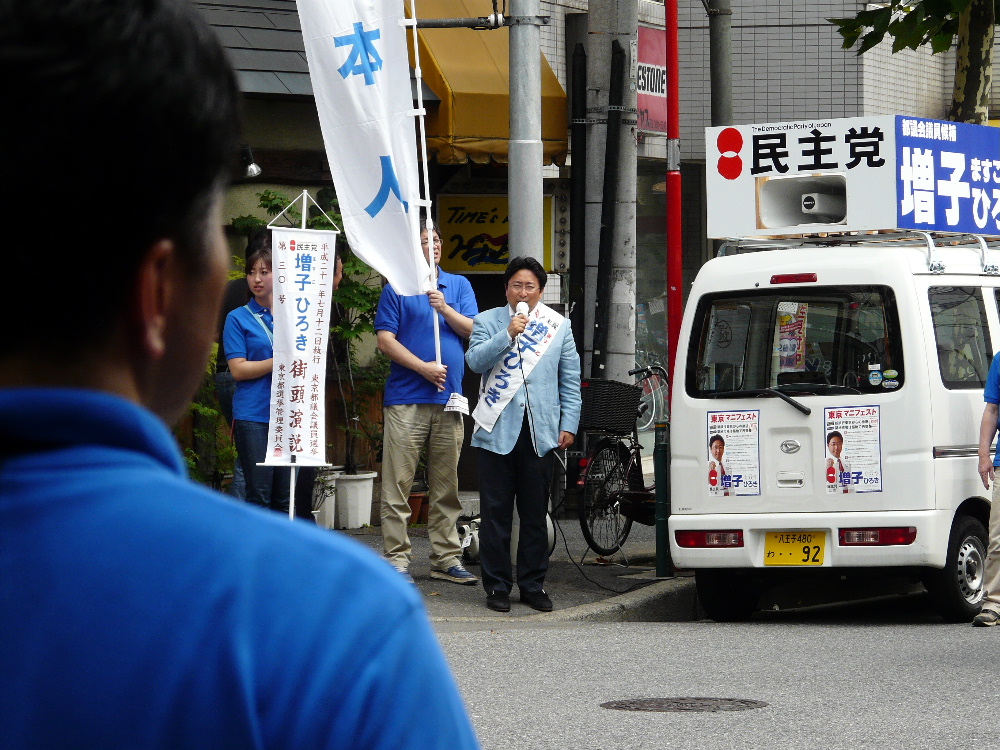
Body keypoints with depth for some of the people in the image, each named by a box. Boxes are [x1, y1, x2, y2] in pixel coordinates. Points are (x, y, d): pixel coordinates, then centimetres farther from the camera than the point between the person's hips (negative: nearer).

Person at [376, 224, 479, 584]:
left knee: (446, 487, 7)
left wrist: (445, 310, -11)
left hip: (449, 399, 3)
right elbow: (385, 340, -3)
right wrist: (423, 367, -12)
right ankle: (397, 559, -2)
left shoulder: (459, 285, 15)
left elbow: (473, 331, 5)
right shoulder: (397, 288, 5)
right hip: (406, 398, -3)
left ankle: (446, 558, 11)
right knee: (398, 485, -5)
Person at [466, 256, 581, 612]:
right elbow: (476, 360, -8)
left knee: (535, 514, 5)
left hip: (540, 432, 1)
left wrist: (569, 424, 5)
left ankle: (533, 585, 14)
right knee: (495, 512, 0)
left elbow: (570, 380, 12)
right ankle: (497, 586, 7)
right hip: (497, 431, -1)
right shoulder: (488, 322, 8)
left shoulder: (559, 326, 12)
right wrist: (508, 334, -18)